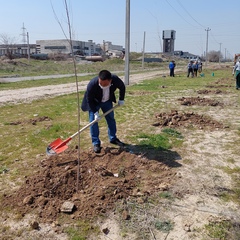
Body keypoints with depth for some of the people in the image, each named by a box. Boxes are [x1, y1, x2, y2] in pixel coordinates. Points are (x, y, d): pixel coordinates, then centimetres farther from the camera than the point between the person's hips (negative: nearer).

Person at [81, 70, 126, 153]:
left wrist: (121, 99, -3)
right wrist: (95, 112, -26)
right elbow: (89, 100, -24)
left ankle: (113, 138, 29)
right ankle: (96, 143, 6)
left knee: (111, 119, 11)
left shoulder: (115, 80, -33)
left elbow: (122, 87, -8)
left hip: (107, 101, 3)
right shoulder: (92, 84, -40)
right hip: (94, 102, -3)